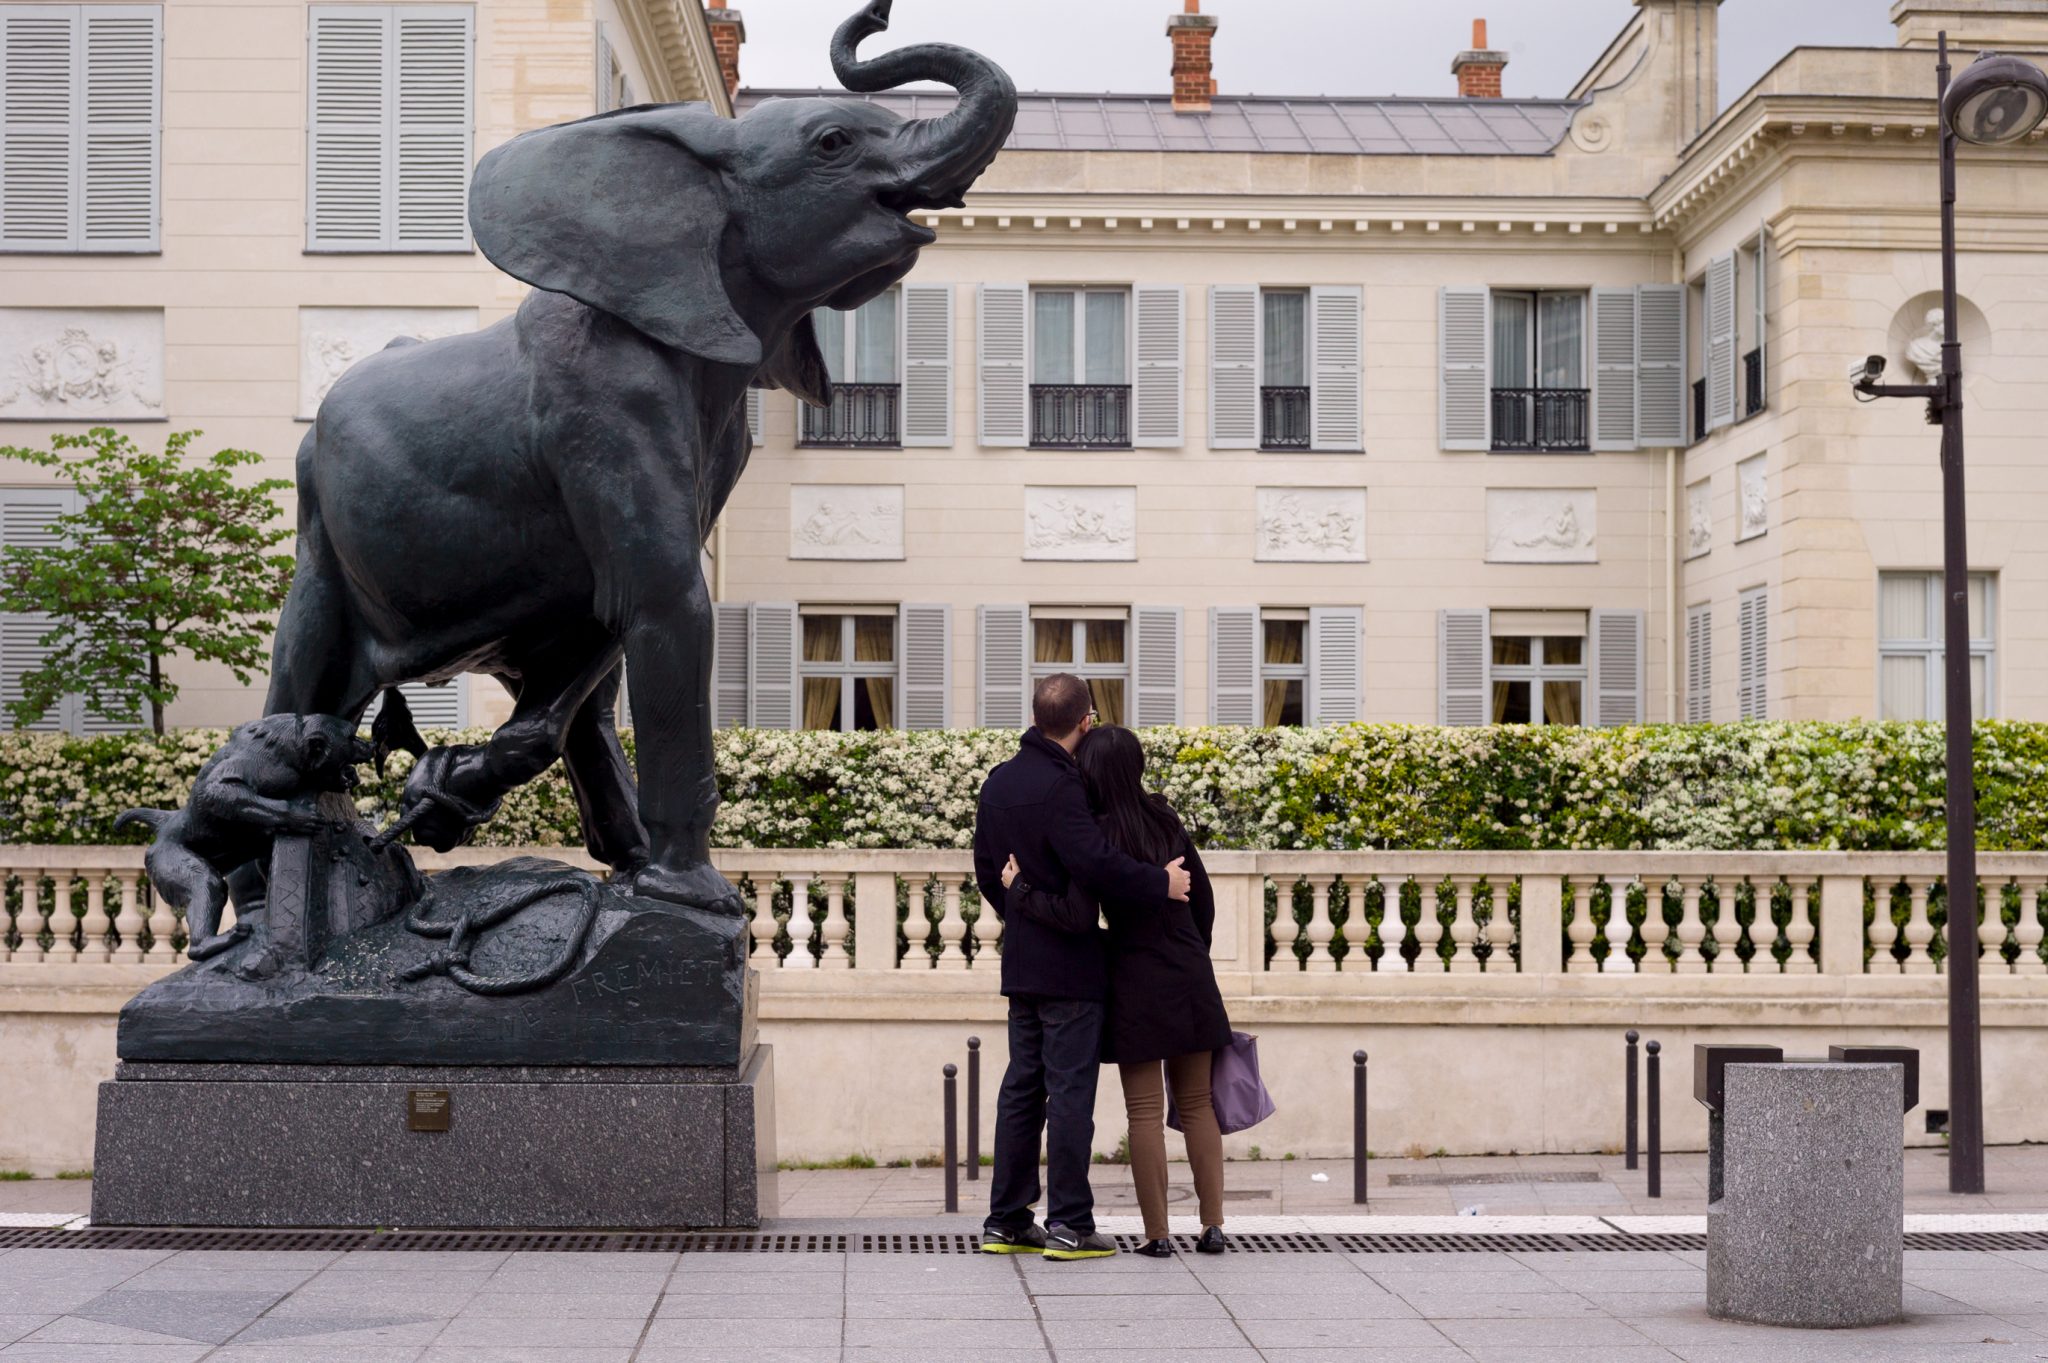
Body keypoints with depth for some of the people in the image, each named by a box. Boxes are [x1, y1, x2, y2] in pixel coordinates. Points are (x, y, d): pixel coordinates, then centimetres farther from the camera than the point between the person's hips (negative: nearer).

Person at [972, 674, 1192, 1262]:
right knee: (1070, 1091, -3)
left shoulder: (998, 783, 10)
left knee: (1023, 1086, 13)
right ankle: (1069, 1225, 1)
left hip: (1021, 962, 8)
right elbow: (1095, 863, -27)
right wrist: (1160, 882, -15)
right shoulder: (1059, 787, -18)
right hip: (1069, 964, -8)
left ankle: (1006, 1220, 16)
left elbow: (986, 869, 18)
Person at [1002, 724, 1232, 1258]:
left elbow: (1077, 913, -23)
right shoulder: (1165, 820, 4)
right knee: (1197, 1103, 12)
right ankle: (1213, 1225, 13)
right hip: (1190, 975, 5)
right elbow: (1203, 898, 10)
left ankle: (1157, 1232, 4)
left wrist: (1018, 891, -8)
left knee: (1146, 1111, 2)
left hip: (1136, 981, -5)